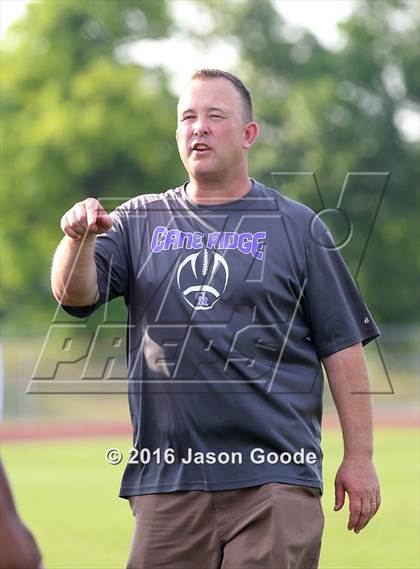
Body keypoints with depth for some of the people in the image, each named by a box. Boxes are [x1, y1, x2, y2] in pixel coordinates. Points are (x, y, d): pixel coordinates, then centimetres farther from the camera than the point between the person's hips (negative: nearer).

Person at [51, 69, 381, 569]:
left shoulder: (297, 227, 7)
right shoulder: (139, 221, 14)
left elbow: (342, 346, 4)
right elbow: (74, 294, 0)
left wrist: (359, 458, -1)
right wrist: (79, 239, -22)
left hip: (274, 478, -2)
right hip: (166, 481, 2)